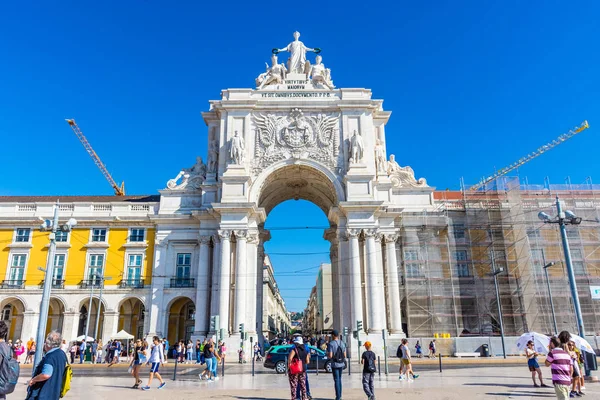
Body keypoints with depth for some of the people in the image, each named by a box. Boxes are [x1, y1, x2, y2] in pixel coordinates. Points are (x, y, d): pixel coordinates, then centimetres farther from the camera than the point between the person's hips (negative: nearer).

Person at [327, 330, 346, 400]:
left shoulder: (331, 344, -13)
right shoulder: (342, 343, 4)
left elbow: (330, 356, -17)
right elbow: (344, 355, 8)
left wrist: (327, 354, 3)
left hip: (335, 364, -5)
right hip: (341, 364, 5)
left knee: (336, 380, 0)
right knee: (339, 379, 17)